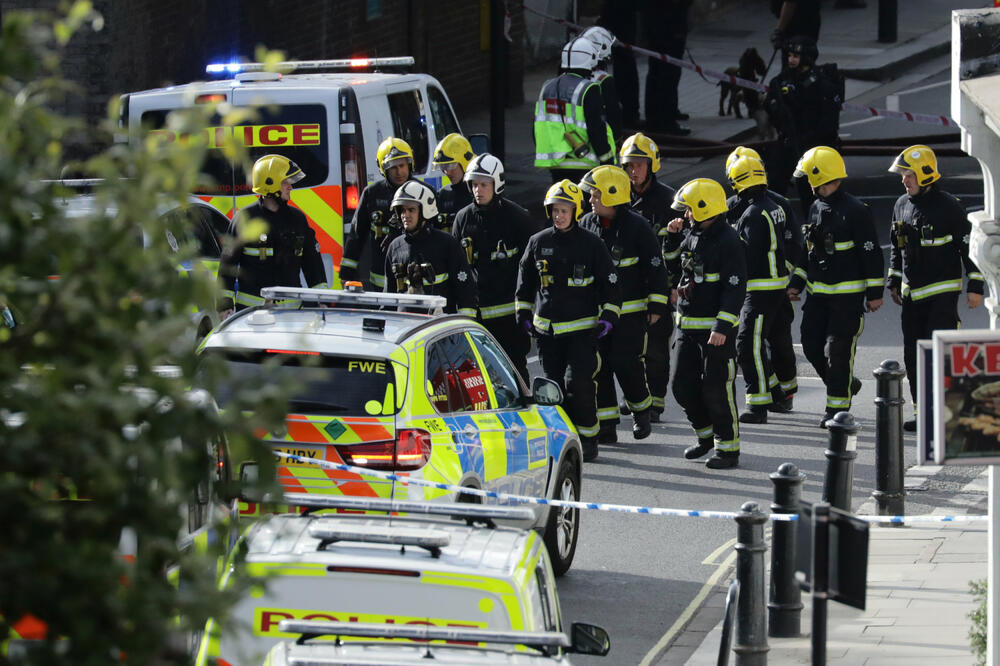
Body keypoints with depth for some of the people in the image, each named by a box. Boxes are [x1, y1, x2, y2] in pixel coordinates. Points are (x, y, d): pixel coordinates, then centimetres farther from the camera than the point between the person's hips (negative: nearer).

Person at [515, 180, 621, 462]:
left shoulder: (591, 244, -3)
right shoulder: (538, 243, 5)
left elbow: (610, 282, 3)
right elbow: (525, 281, 17)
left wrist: (608, 316, -4)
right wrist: (524, 314, 14)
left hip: (582, 328, -4)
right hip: (546, 329, 4)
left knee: (578, 382, -13)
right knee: (554, 385, 7)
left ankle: (587, 438, -1)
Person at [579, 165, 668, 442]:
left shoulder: (637, 227, -9)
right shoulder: (586, 225, 6)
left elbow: (656, 268, -5)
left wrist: (656, 305, -8)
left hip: (631, 311, -5)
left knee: (626, 364, -9)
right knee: (599, 367, 1)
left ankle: (641, 409, 18)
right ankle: (606, 425, 8)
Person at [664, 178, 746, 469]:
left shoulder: (728, 241, -14)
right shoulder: (691, 237, 11)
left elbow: (735, 288, -18)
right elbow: (677, 269, 27)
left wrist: (722, 327, -24)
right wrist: (673, 239, 12)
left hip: (716, 330, -8)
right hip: (688, 326, 8)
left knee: (717, 390, -4)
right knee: (684, 386, 11)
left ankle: (728, 447, 5)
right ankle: (706, 435, 28)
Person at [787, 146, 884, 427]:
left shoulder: (855, 211, -13)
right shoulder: (816, 209, 11)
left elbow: (872, 254, -12)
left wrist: (874, 293, -13)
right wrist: (797, 282, 15)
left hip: (848, 295, -8)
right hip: (818, 293, 8)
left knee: (838, 350, -7)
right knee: (812, 345, 7)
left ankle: (837, 408, 1)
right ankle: (846, 384, 29)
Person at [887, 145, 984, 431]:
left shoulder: (949, 206, -11)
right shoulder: (902, 206, 10)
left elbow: (969, 246, -9)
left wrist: (975, 286, -11)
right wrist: (894, 282, 21)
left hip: (942, 292, -7)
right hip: (912, 294, 7)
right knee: (913, 355, 7)